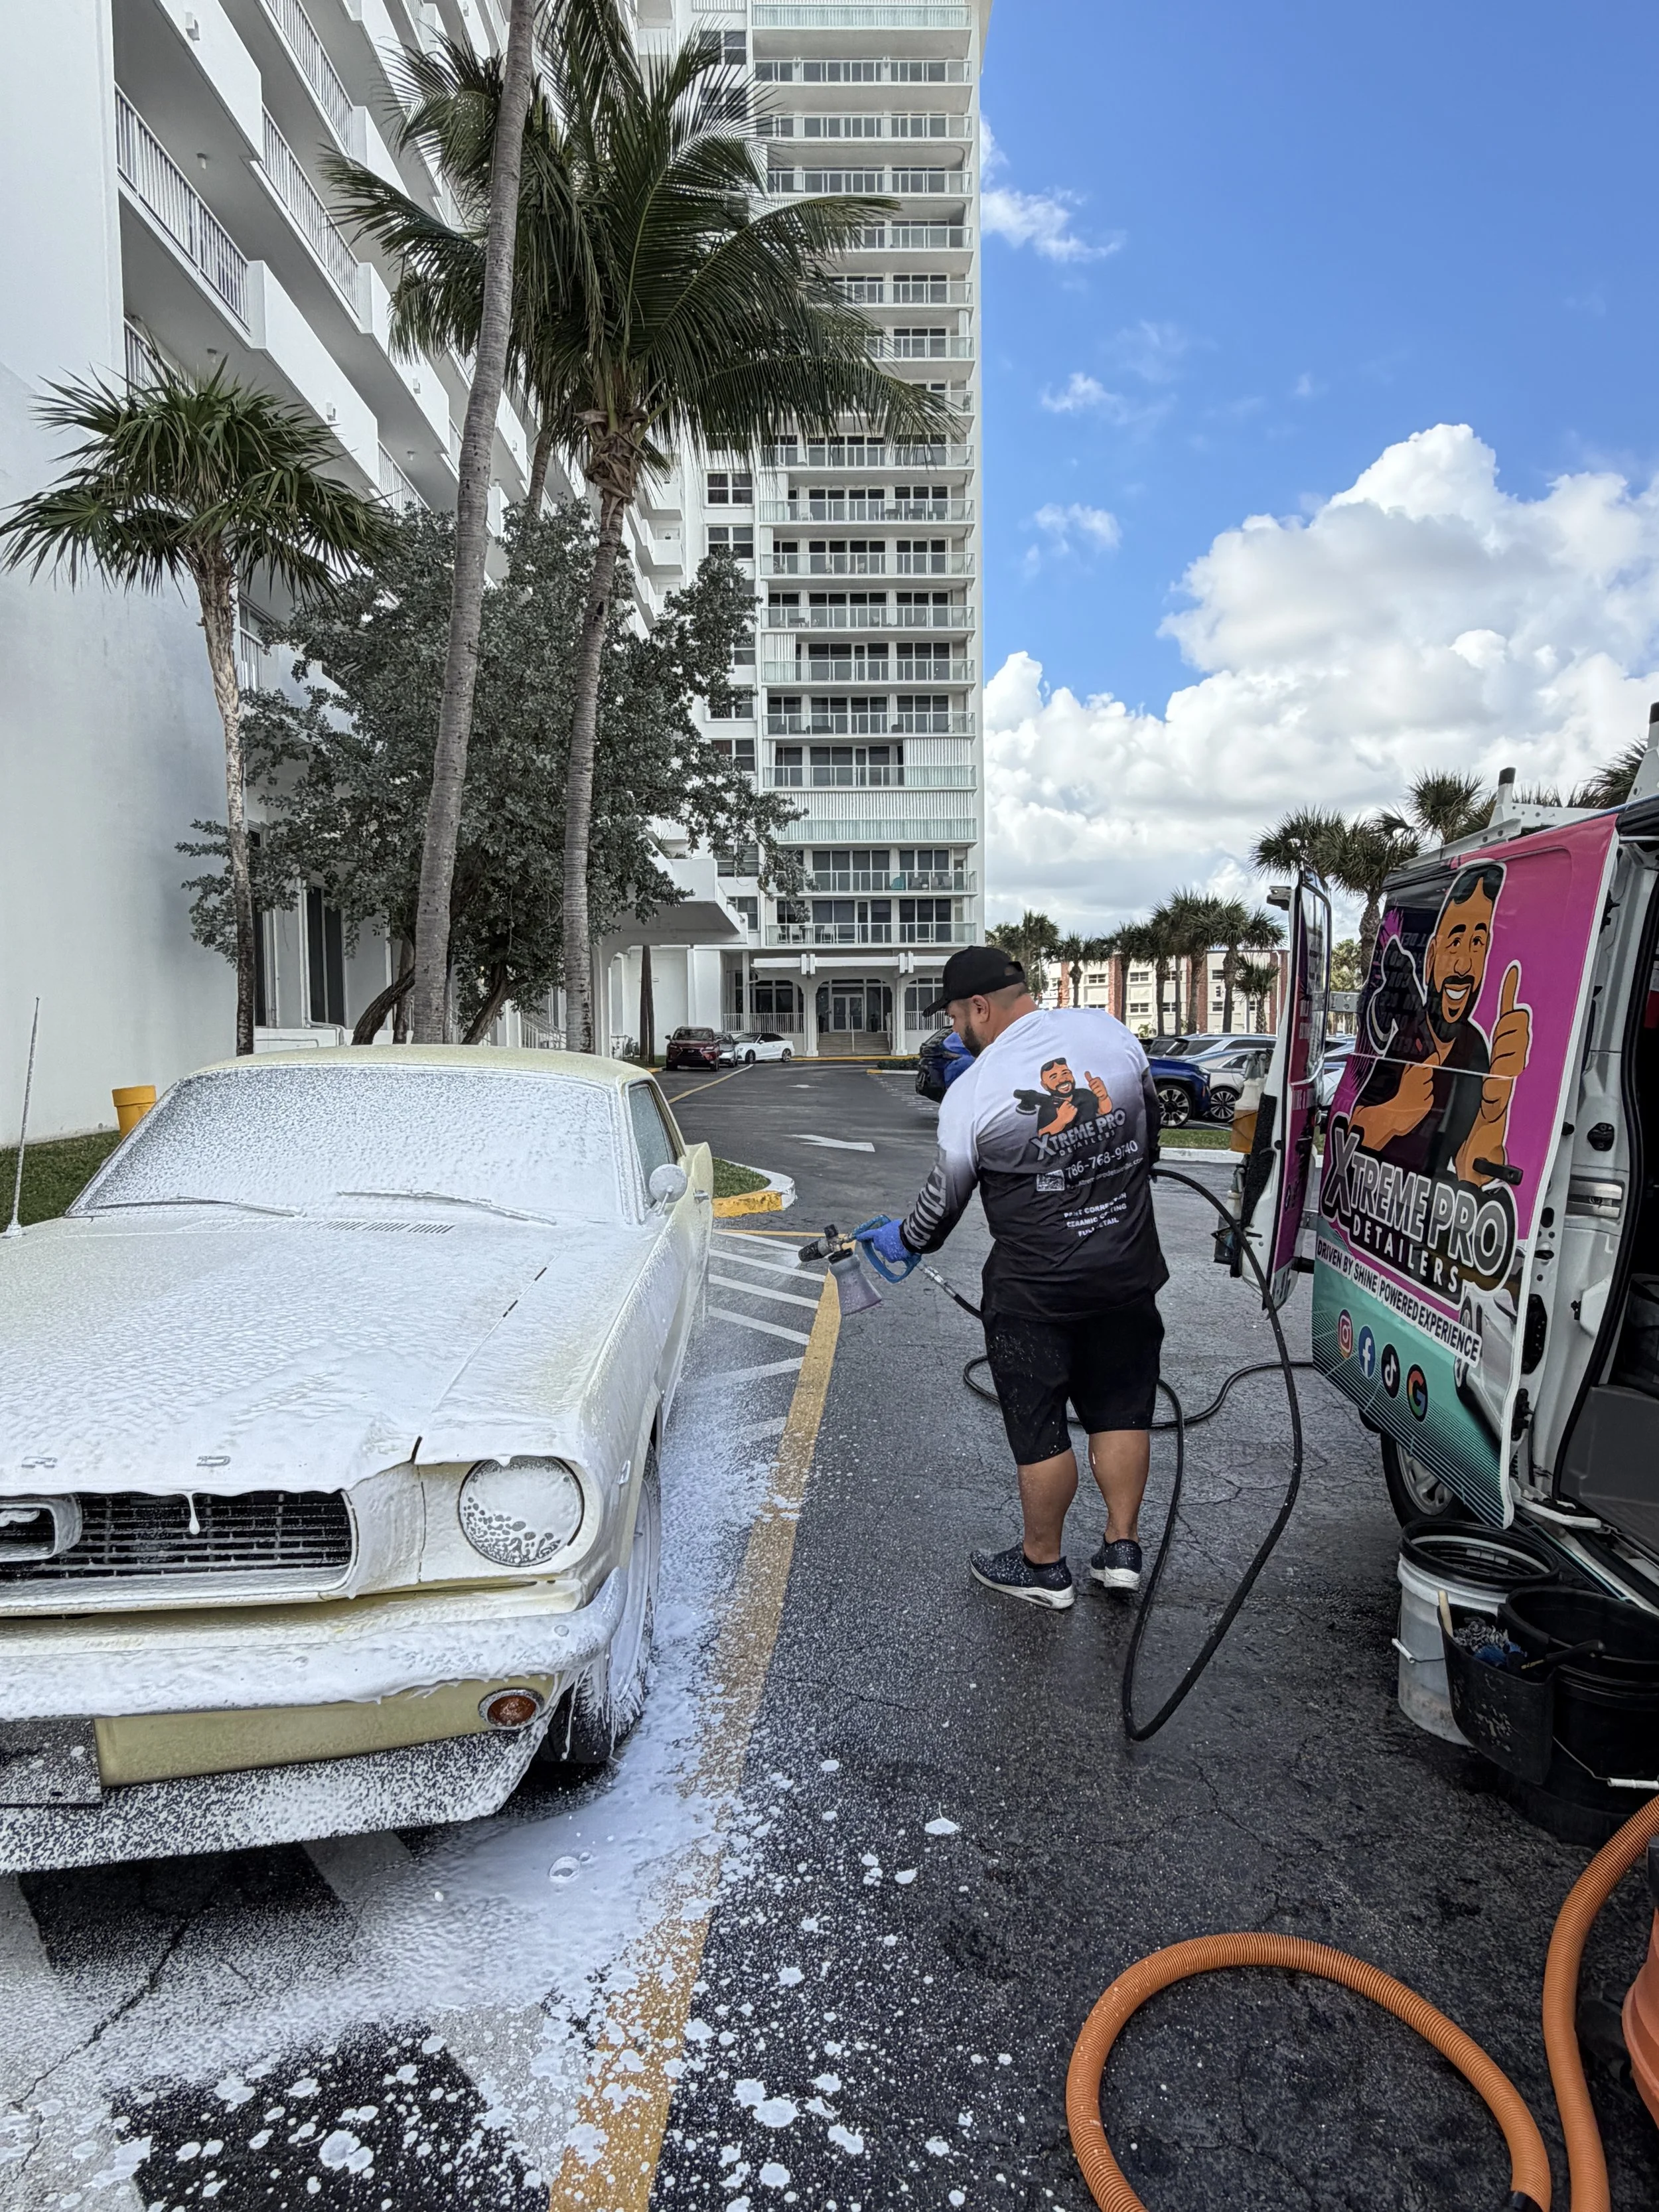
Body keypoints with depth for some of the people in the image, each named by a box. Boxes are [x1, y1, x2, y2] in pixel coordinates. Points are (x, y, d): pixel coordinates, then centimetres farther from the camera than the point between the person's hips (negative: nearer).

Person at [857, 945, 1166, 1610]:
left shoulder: (972, 1093, -15)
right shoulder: (1105, 1029, -3)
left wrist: (905, 1241, 18)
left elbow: (946, 1198, -2)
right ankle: (1122, 1549, 28)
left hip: (1035, 1288, -5)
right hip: (1128, 1267, 5)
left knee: (1039, 1425, 10)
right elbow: (1151, 1124, 11)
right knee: (1121, 1410, 18)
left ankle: (1042, 1567, 25)